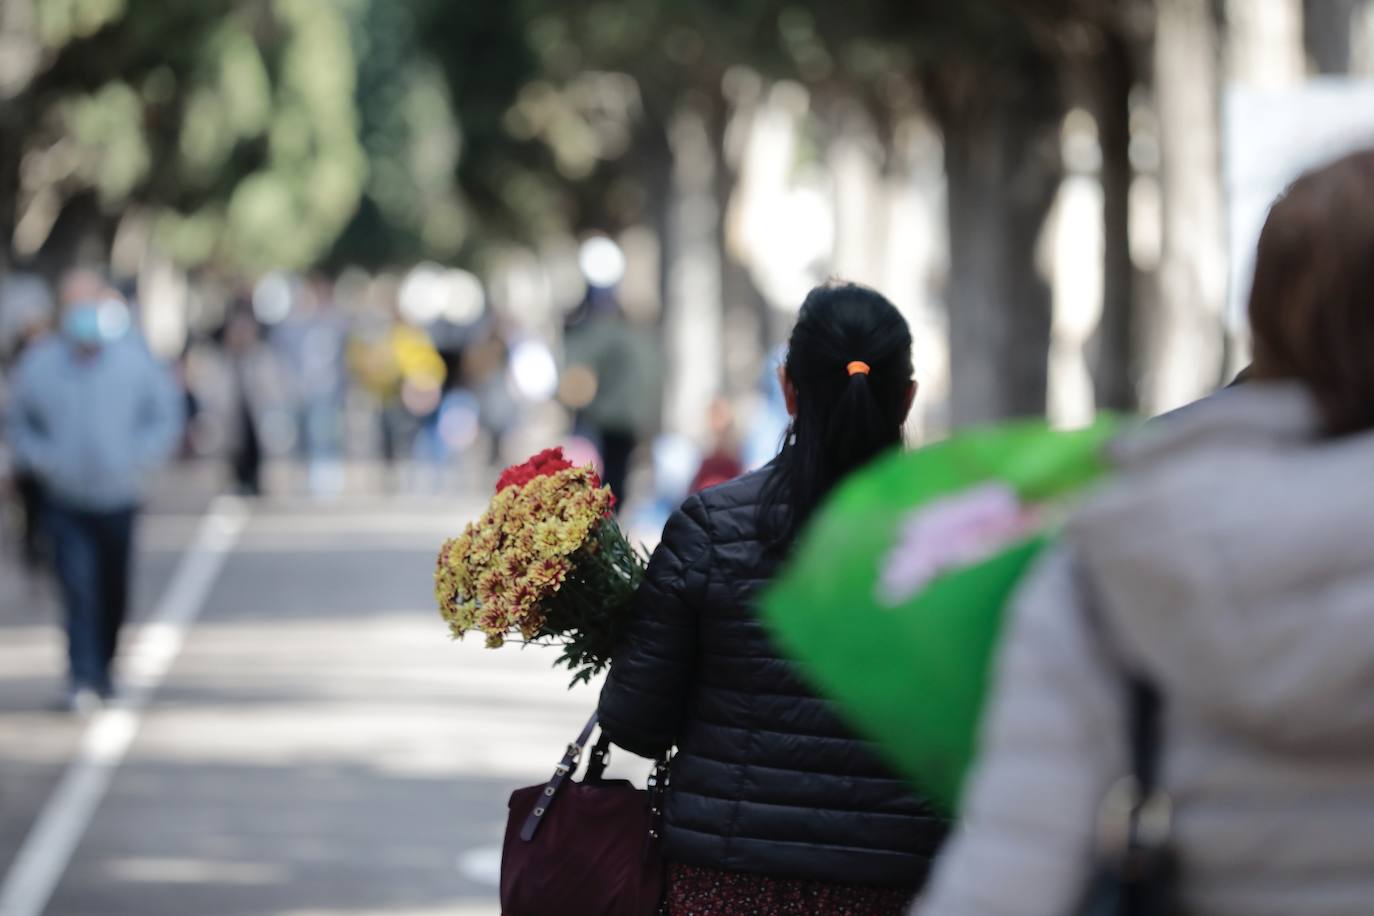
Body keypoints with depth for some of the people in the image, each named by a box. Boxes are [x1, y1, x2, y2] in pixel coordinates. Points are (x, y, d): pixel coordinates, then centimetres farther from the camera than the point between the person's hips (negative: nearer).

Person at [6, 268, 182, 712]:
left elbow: (166, 417, 5)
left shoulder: (134, 359, -6)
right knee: (79, 588, -15)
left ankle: (104, 670, 33)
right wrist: (46, 461, -10)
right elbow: (19, 426, 6)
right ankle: (84, 680, -16)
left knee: (113, 593, 14)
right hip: (66, 504, -2)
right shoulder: (40, 364, -7)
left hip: (119, 497, 2)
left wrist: (136, 458, -9)